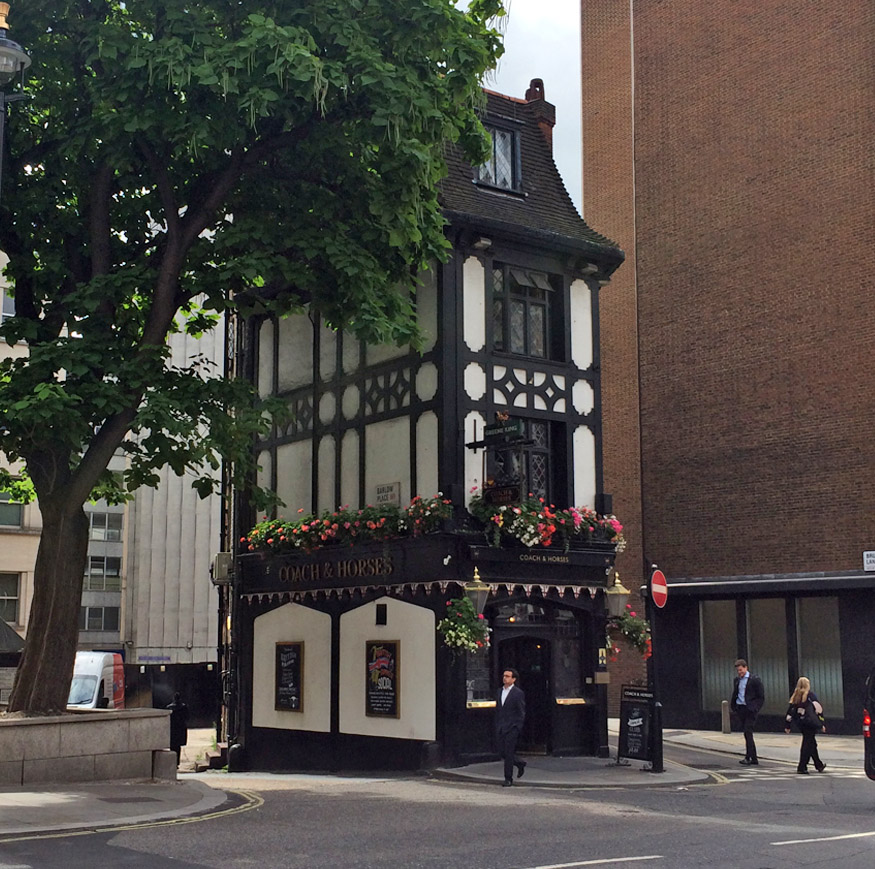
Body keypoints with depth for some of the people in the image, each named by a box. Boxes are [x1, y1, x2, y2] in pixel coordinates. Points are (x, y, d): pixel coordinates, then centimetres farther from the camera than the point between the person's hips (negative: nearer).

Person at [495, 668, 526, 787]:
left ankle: (508, 779, 5)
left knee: (508, 753, -5)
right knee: (502, 753, 7)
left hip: (511, 728, -6)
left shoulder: (518, 693, -6)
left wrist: (518, 729, -11)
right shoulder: (500, 691, 13)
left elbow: (521, 713, -6)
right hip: (500, 728, 6)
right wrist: (497, 726, 12)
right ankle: (520, 764, 30)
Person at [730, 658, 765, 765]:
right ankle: (754, 759, 12)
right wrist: (734, 707, 10)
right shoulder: (737, 680, 13)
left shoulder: (755, 680, -6)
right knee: (747, 734, 7)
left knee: (748, 732, -15)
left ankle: (748, 758, -16)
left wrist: (755, 709, -11)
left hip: (750, 709, -6)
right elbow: (734, 695, 21)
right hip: (740, 709, 6)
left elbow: (761, 697, -4)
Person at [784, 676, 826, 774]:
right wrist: (822, 724, -5)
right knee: (808, 744, -2)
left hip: (800, 723, 6)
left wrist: (787, 726, 15)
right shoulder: (811, 694, -6)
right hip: (811, 722, -6)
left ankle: (819, 765, 28)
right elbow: (818, 709, -9)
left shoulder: (795, 696, 9)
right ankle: (802, 767, -5)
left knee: (812, 743, 18)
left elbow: (790, 710, 10)